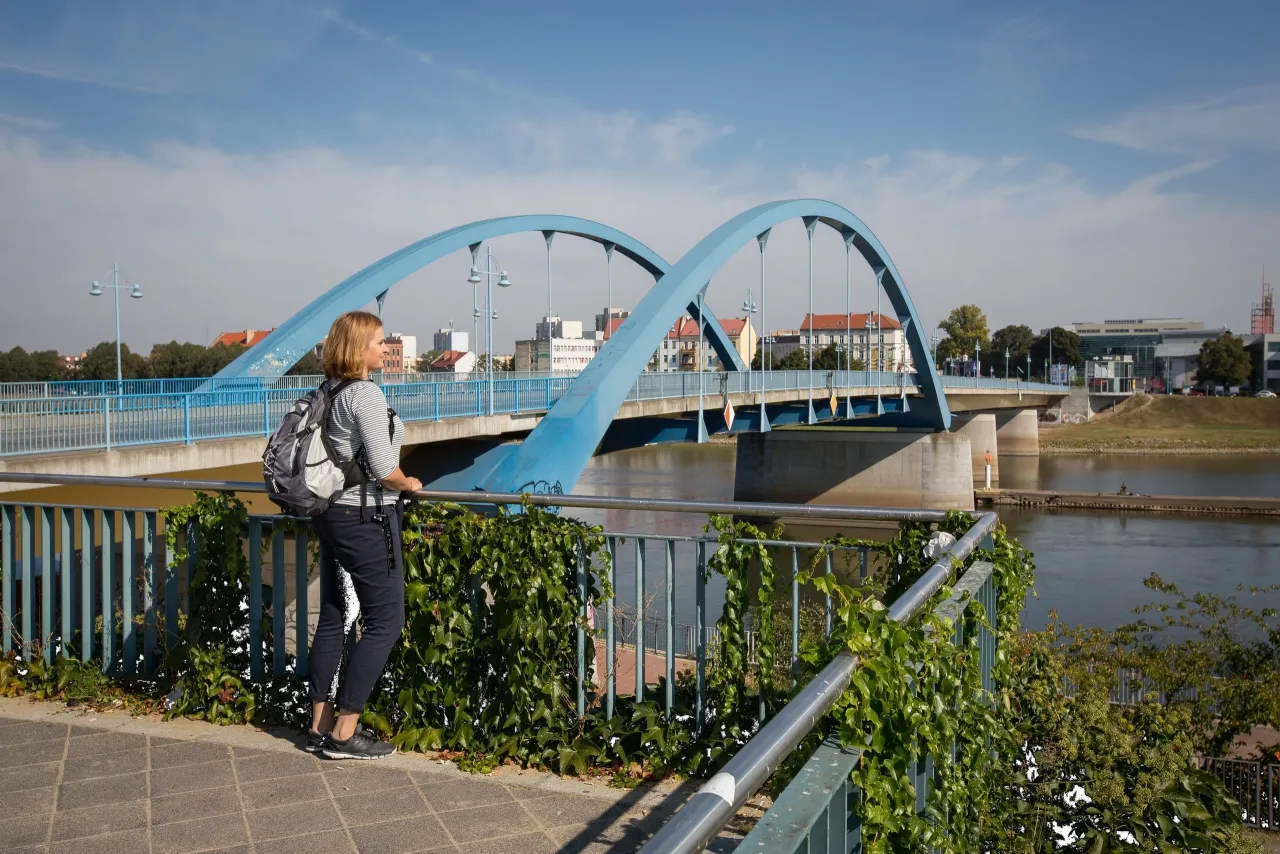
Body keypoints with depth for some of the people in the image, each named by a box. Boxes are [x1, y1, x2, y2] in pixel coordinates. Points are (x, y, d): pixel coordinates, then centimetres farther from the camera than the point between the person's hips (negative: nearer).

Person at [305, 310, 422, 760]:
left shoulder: (329, 393, 10)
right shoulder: (366, 394, -17)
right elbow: (384, 469, -21)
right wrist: (408, 483, -1)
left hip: (332, 515, 9)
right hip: (367, 519, -9)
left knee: (332, 618, 13)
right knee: (385, 622, -1)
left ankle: (320, 726, 20)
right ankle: (344, 733, 1)